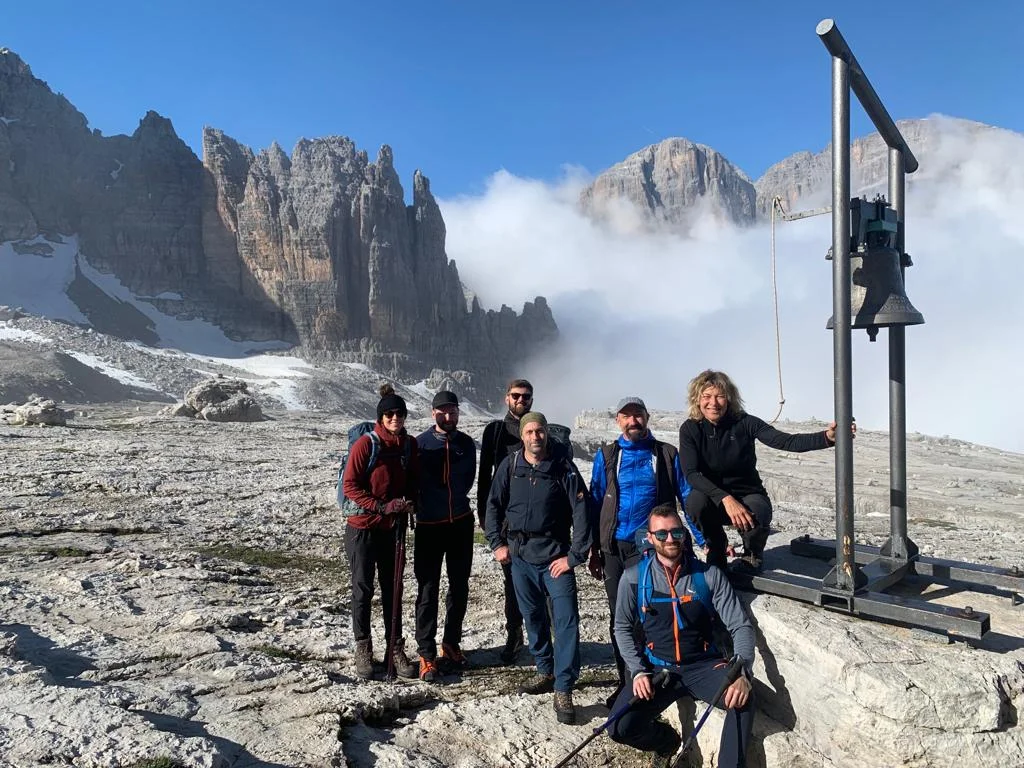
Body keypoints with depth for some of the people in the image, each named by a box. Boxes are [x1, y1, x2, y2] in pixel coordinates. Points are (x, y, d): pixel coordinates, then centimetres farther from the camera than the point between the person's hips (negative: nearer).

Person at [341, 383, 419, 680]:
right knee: (363, 589, 6)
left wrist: (409, 503, -10)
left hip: (394, 527, 4)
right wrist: (381, 506, -21)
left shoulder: (409, 444, 0)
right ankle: (363, 649, 21)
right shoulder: (365, 444, -14)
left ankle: (395, 648, 21)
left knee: (392, 589, 11)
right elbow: (350, 485, -14)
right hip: (363, 526, -4)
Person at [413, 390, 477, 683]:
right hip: (429, 525, -3)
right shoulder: (420, 444, -7)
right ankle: (426, 654, 7)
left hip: (461, 523, 4)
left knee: (459, 586, 12)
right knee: (428, 589, -1)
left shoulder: (466, 444, 2)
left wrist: (453, 499, 9)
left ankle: (451, 643, 27)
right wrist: (420, 505, -3)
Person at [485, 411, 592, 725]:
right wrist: (497, 543, 4)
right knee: (533, 617, 15)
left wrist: (574, 556, -11)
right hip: (519, 555, 3)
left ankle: (563, 690, -1)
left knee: (566, 620, -8)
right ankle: (546, 671, 32)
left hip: (555, 555, -3)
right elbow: (494, 504, 10)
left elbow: (581, 512, -9)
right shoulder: (510, 465, 0)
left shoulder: (563, 467, -8)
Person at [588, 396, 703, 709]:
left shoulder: (667, 454, 3)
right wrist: (594, 550, 6)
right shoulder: (606, 456, 7)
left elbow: (687, 497, 2)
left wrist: (705, 540, -7)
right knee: (618, 617, 12)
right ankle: (625, 682, 27)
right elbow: (595, 503, 8)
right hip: (614, 548, 3)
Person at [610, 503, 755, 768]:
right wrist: (638, 671, -9)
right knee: (621, 728, -18)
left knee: (743, 697, -31)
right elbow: (623, 628, 5)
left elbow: (741, 626, -6)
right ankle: (667, 740, 17)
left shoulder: (709, 575, -4)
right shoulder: (633, 578, -3)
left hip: (703, 665, -1)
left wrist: (742, 671, -23)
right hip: (657, 667, 1)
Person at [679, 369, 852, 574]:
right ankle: (716, 549, -1)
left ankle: (753, 555, 5)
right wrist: (726, 499, -35)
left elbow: (786, 441, -22)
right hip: (713, 497, 0)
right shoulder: (690, 429, -12)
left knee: (755, 518, -33)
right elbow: (691, 474, -22)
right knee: (696, 502, -33)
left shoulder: (744, 423, -11)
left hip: (748, 495, 0)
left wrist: (826, 437, -38)